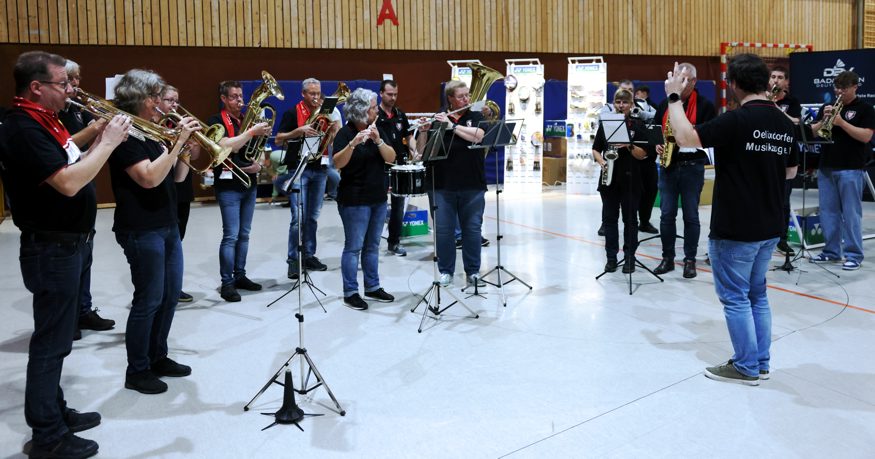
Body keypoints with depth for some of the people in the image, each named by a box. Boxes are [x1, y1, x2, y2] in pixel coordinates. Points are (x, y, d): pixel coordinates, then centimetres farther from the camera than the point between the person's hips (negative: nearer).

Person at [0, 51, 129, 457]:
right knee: (51, 341, -1)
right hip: (52, 250, -10)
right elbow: (68, 183, -29)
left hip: (69, 245, 10)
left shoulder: (45, 121, 11)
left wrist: (103, 137, 4)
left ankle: (56, 411, 34)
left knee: (57, 336, 19)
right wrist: (109, 141, -21)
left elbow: (75, 167, 16)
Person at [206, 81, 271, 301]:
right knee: (231, 236, -8)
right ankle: (226, 283, -2)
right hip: (229, 185, -6)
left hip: (249, 183, 6)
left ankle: (240, 276, 21)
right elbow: (226, 146, -22)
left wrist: (259, 164, -5)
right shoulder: (216, 121, -6)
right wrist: (252, 132, -24)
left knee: (244, 234, 11)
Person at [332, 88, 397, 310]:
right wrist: (353, 143, -35)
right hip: (354, 200, -6)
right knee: (354, 247, -1)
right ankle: (350, 293, 7)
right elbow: (338, 163, -22)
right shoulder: (345, 133, -11)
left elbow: (391, 157, -3)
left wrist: (378, 140, -19)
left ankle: (373, 287, 25)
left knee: (372, 246, 15)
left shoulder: (378, 129, 6)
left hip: (378, 198, 6)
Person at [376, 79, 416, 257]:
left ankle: (395, 242, 19)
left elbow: (408, 136, 18)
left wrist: (413, 150, 1)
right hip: (380, 166, -5)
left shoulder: (400, 115, 12)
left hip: (399, 165, 5)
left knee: (398, 205, 9)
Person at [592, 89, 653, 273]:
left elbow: (643, 154, -3)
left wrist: (629, 146, -20)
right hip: (609, 177, 2)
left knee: (630, 219, 5)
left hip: (630, 179, -2)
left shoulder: (637, 125, 0)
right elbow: (596, 149, 10)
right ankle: (611, 257, 14)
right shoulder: (605, 123, 7)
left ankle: (629, 257, 14)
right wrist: (601, 162, -8)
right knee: (609, 218, 5)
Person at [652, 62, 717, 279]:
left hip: (692, 166, -4)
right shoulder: (665, 103, 12)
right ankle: (667, 258, 14)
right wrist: (657, 145, 0)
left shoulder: (704, 105, -2)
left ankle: (690, 260, 12)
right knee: (667, 214, 4)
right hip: (668, 165, 4)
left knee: (691, 216, 3)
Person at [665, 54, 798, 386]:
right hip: (769, 227, 8)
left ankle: (746, 367, 12)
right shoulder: (785, 125, 5)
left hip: (735, 229, -8)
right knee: (757, 295, 18)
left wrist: (674, 97, -14)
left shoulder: (737, 120, -19)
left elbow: (686, 137, -25)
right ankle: (761, 363, 25)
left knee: (735, 297, 4)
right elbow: (790, 173, 16)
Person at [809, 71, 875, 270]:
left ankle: (854, 255, 3)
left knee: (851, 213, -3)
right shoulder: (827, 107, 14)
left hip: (851, 169, -5)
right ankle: (831, 251, 18)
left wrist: (841, 122, -18)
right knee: (828, 212, 9)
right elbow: (812, 132, 9)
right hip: (826, 168, 5)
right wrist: (824, 120, -10)